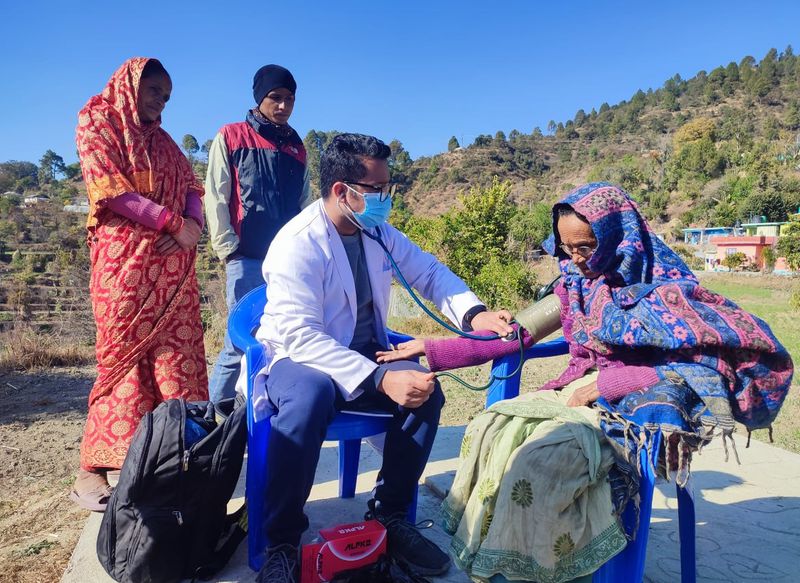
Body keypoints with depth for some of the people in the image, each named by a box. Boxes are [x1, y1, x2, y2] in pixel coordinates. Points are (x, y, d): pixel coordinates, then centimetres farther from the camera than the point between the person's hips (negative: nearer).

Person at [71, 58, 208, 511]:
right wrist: (173, 222, -11)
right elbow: (111, 189, -8)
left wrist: (194, 225, -6)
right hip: (124, 256, -6)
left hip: (172, 261, 6)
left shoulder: (162, 140, 24)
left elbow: (192, 187, 15)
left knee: (178, 355, -1)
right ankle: (94, 469, 1)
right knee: (124, 355, -8)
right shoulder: (97, 122, 6)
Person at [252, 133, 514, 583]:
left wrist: (474, 313, -13)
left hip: (362, 356, 6)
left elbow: (430, 272, 8)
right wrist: (380, 380, -38)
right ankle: (281, 542, -17)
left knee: (427, 388, -18)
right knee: (311, 394, -38)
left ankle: (390, 516, -1)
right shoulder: (298, 243, -20)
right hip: (298, 359, -5)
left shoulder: (379, 232, 1)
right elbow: (300, 335, -29)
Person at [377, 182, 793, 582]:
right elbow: (513, 335, 5)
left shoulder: (664, 288, -10)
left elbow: (698, 371, -12)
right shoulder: (576, 282, 5)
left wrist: (610, 382, -19)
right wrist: (430, 349, -1)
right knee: (487, 432, -17)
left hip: (637, 405, -6)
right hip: (580, 392, 6)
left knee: (538, 459, -30)